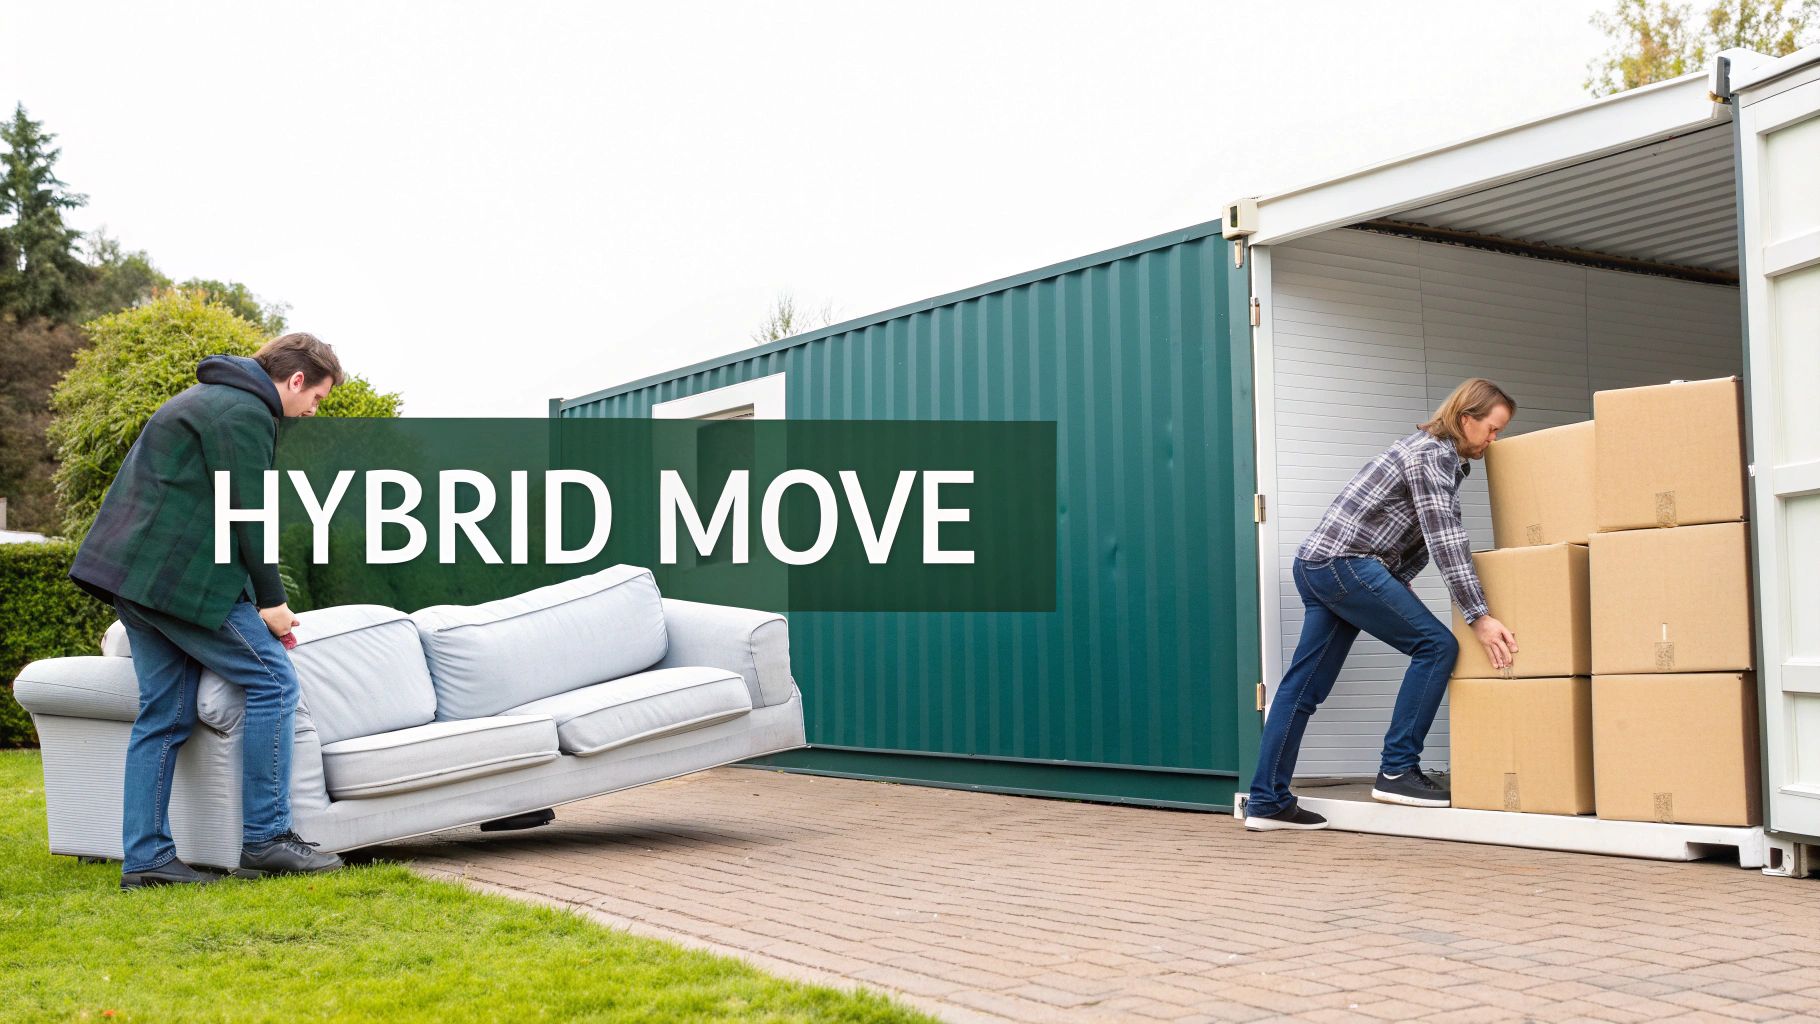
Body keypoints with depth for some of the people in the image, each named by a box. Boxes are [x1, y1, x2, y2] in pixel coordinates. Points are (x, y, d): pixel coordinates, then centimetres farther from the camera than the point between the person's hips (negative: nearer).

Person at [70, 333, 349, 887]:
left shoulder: (209, 399, 24)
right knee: (272, 681, -6)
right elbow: (248, 515, -14)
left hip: (134, 572, 11)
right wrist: (271, 600, -8)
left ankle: (145, 857, 10)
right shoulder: (244, 413, -10)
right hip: (180, 574, -11)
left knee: (165, 712, 10)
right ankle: (265, 838, -5)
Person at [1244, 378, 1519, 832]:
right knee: (1436, 644, -8)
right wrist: (1479, 617, -22)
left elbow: (1424, 539, 26)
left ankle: (1267, 802, 9)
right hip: (1345, 562, -10)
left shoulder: (1437, 453, 20)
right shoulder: (1434, 454, -11)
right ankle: (1397, 771, -5)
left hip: (1316, 566, 10)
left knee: (1305, 687, 8)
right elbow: (1444, 540, -20)